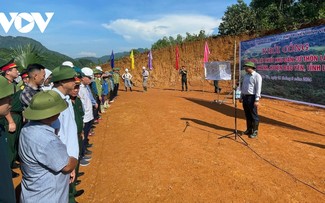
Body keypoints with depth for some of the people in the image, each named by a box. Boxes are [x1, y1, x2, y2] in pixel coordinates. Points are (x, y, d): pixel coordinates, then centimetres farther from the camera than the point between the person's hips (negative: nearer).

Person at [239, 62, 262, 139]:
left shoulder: (257, 76, -11)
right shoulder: (246, 76, 13)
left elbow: (258, 89, -16)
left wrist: (257, 100, -20)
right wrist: (241, 97, 17)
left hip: (252, 97, -7)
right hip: (245, 97, 7)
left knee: (254, 115, 0)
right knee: (247, 115, 14)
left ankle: (255, 131, 10)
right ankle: (249, 129, 25)